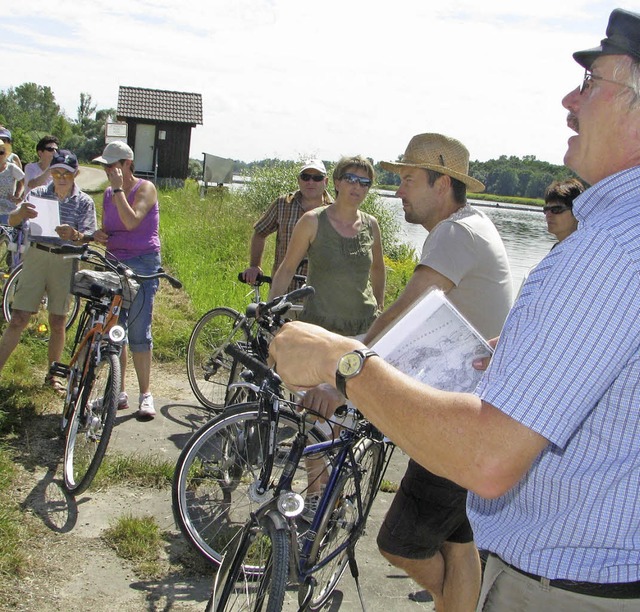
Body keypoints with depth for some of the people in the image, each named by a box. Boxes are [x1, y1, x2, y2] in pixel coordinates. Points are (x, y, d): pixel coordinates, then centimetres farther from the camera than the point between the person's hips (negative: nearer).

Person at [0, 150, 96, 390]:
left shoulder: (84, 202, 2)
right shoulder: (39, 194, 2)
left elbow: (87, 237, -8)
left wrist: (74, 235, -31)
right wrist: (21, 212, -31)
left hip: (65, 262, 0)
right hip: (36, 256, 0)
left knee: (58, 322, 9)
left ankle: (53, 375, 24)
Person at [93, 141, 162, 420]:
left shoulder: (145, 188, -6)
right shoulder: (108, 193, 13)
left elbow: (131, 221, -22)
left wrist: (118, 188, -17)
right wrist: (100, 235, 0)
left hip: (143, 265, -6)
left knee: (138, 332, -8)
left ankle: (145, 394, 2)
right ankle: (119, 392, 17)